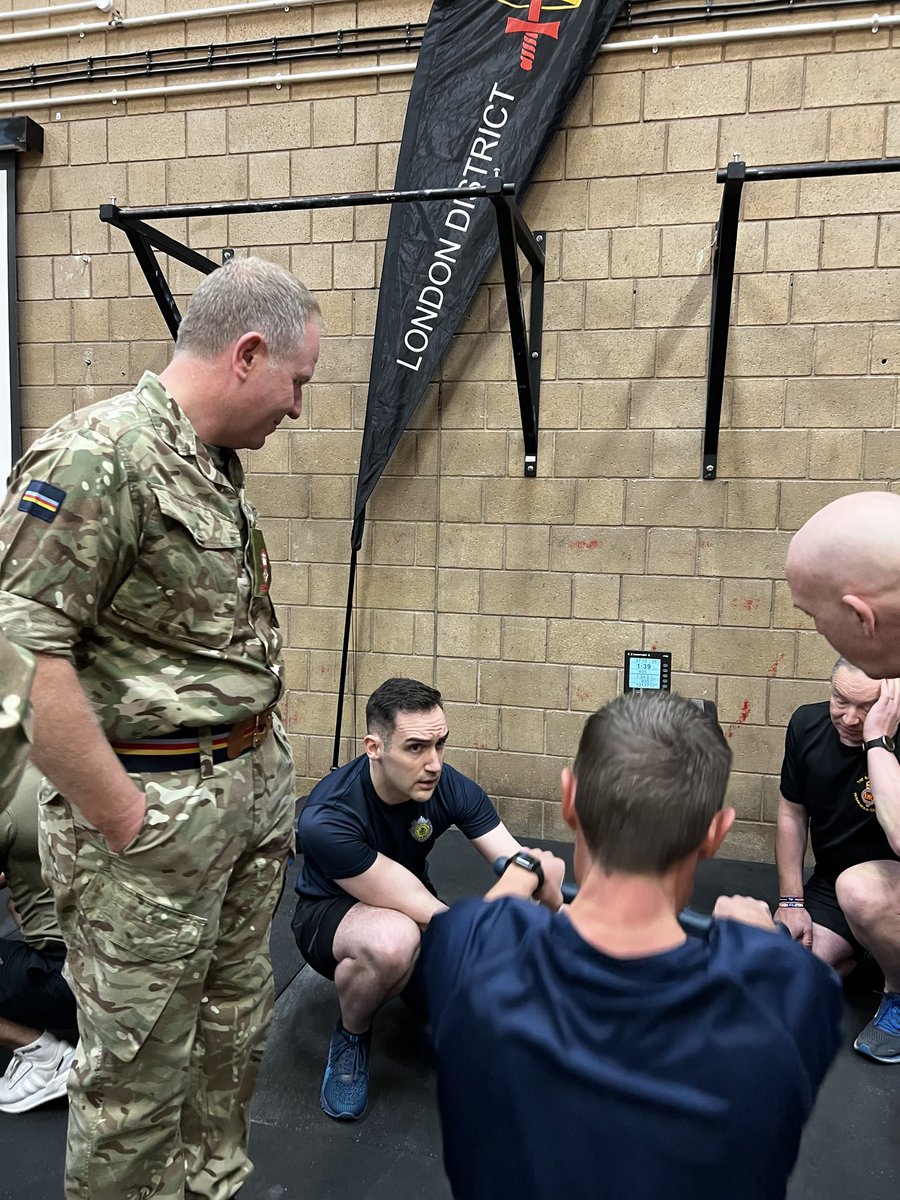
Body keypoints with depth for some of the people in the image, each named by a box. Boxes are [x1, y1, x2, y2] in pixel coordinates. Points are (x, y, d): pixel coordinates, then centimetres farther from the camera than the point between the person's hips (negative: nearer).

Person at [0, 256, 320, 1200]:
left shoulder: (216, 463, 9)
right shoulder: (94, 458, -19)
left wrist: (267, 779, 14)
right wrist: (125, 824, -17)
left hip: (251, 792, 9)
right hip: (154, 807, -9)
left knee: (233, 1027, 23)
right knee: (139, 1065, 10)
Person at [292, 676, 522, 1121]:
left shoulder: (450, 787, -22)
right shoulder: (326, 819, -34)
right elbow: (408, 904, -32)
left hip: (412, 910, 5)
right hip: (331, 914, -4)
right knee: (393, 939, -39)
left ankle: (418, 983, 20)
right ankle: (351, 1034, -5)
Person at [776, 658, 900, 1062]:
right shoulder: (807, 724, -7)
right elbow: (792, 814, 5)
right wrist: (791, 901, 1)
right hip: (829, 885, 5)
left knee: (857, 886, -38)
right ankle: (853, 950, 18)